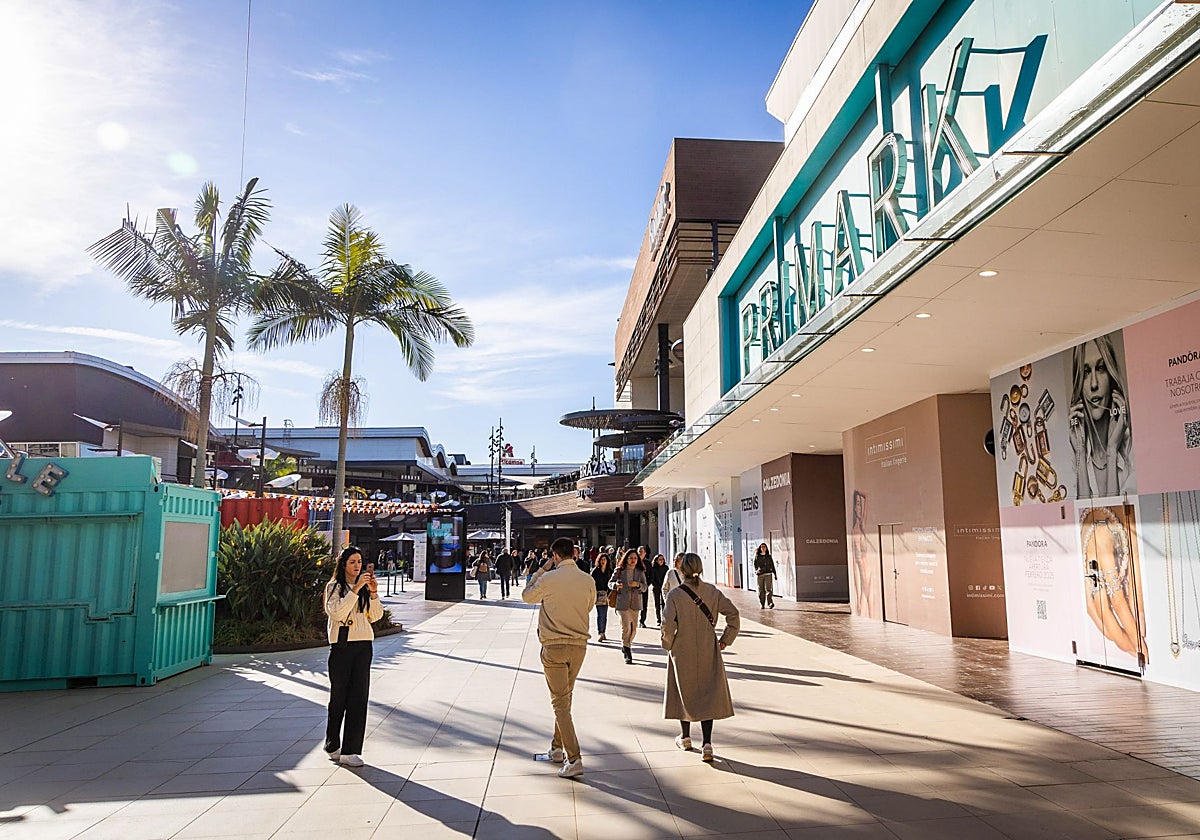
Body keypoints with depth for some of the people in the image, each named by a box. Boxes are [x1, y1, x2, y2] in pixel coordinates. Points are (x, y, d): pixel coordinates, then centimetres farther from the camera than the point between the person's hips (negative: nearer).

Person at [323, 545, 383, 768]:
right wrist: (355, 590, -23)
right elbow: (337, 612, -18)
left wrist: (373, 593, -8)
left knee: (359, 698, 0)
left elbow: (376, 616, 7)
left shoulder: (365, 587, 11)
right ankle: (332, 746, 24)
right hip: (342, 645, -4)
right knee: (339, 697, 5)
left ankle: (350, 750, 4)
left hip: (363, 645, 4)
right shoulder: (334, 587, -2)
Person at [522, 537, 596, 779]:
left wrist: (540, 571, 13)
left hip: (554, 646, -4)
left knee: (560, 702, -2)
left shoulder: (548, 579, -12)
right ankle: (557, 748, 31)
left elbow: (527, 596, 7)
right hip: (579, 645, 4)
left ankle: (574, 759, -8)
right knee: (565, 697, 20)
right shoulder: (588, 581, -1)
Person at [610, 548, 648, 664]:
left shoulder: (640, 572, 6)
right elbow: (610, 583, 6)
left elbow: (645, 588, 3)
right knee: (626, 627, -12)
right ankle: (627, 653, -3)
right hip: (622, 602, -3)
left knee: (633, 629, 9)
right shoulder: (619, 571, 1)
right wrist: (616, 585, -16)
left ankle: (625, 646, 35)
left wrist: (638, 584, -17)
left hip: (635, 603, 3)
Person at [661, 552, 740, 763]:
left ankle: (685, 738, 31)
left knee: (685, 692, 16)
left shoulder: (675, 594, -13)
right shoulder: (711, 591, -4)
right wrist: (726, 639, 3)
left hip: (682, 651, -1)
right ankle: (707, 743, -4)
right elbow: (733, 614, -7)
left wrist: (668, 644, -2)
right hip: (708, 651, 1)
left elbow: (668, 624, -19)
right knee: (708, 694, 6)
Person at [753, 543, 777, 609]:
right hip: (760, 575, 0)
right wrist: (756, 570, -18)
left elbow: (772, 566, 16)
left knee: (768, 589, -12)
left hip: (768, 574, 0)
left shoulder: (769, 556, 13)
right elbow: (755, 565, 3)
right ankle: (762, 604, 8)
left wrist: (775, 574, 11)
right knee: (761, 590, 1)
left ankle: (770, 603, -11)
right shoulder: (757, 557, 9)